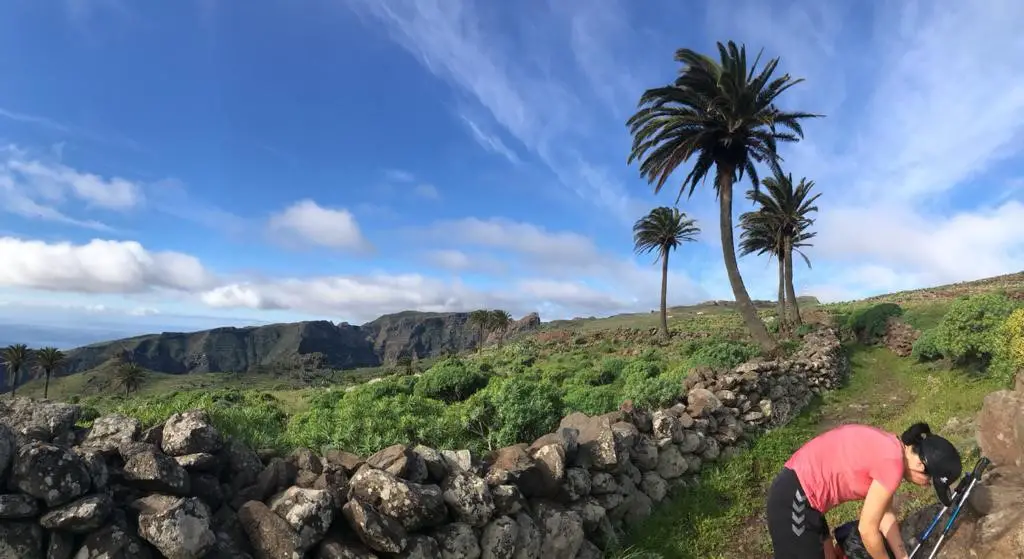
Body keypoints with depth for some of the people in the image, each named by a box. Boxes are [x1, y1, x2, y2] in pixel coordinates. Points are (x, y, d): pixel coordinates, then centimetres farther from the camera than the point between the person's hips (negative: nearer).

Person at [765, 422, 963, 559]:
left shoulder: (890, 449, 10)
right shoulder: (892, 464, -18)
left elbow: (885, 514, 19)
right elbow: (867, 530, -9)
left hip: (797, 491, 10)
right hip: (794, 500, -10)